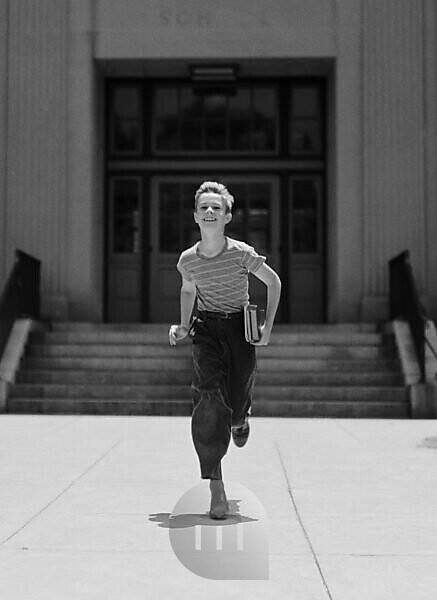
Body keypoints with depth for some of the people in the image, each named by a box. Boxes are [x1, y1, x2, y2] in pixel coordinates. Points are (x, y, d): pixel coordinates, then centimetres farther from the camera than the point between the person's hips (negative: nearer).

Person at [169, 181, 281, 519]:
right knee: (208, 395, -18)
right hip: (207, 329, 1)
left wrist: (268, 327, -3)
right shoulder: (187, 260, -5)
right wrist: (183, 327, 9)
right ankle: (216, 488, -16)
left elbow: (274, 282, 1)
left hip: (240, 327, -1)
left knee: (237, 400, -2)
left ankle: (240, 419, 43)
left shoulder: (242, 253, -14)